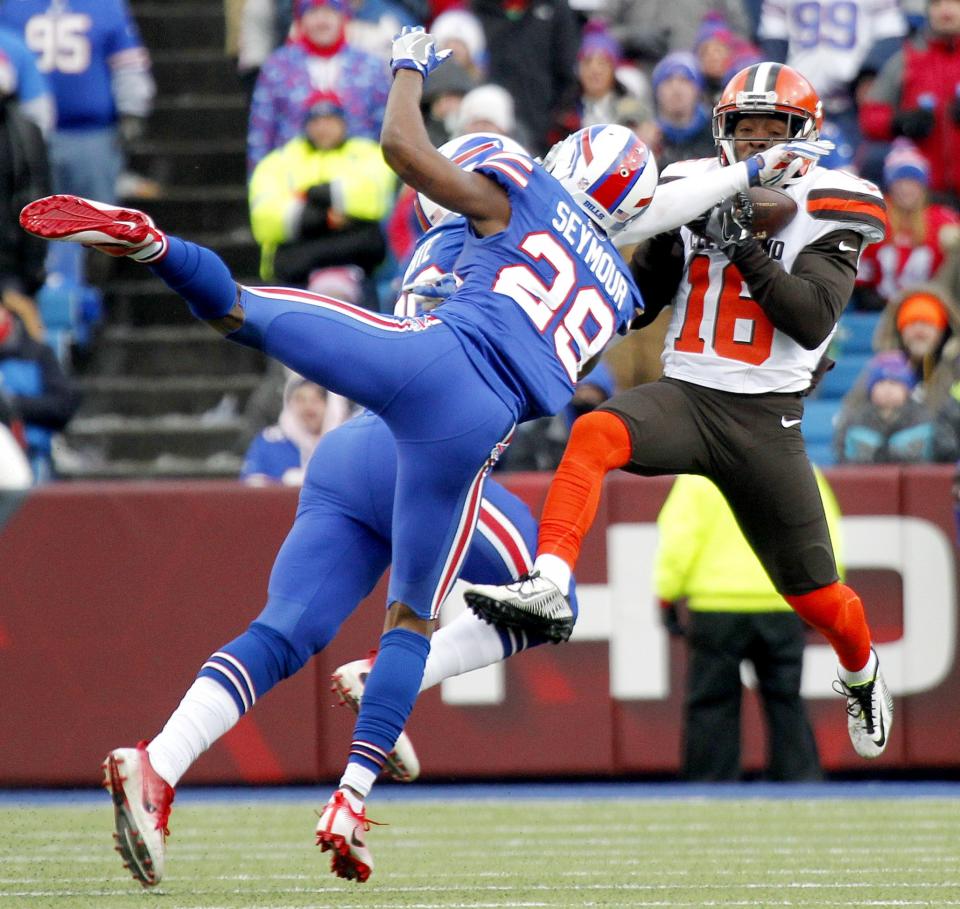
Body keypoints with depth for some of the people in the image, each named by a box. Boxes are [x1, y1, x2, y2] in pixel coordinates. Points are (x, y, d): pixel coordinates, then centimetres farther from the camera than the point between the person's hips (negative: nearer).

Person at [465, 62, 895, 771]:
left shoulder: (824, 210, -3)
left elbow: (812, 320, -16)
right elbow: (636, 305, 7)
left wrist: (743, 247, -22)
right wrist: (672, 240, -11)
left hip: (765, 419, -2)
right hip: (685, 394, 2)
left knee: (817, 597, 7)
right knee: (594, 434, -32)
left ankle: (861, 673, 41)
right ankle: (547, 590, -43)